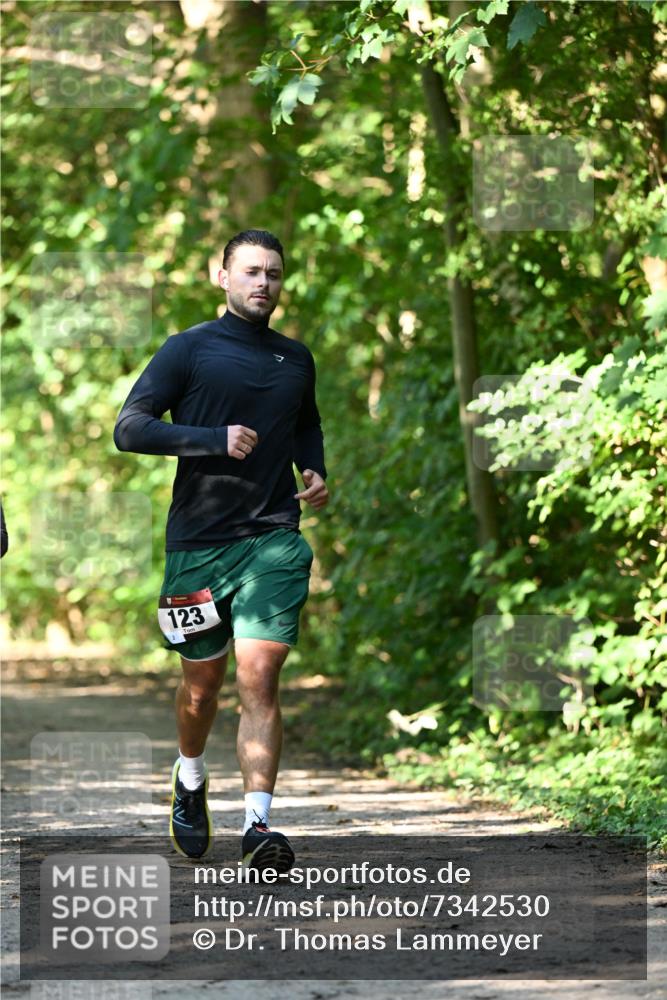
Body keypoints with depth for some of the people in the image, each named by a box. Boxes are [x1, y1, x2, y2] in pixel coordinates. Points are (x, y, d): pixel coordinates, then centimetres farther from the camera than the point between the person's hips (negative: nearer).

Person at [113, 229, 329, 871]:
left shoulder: (296, 359, 13)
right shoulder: (189, 350, -1)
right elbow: (129, 427, -7)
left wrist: (315, 473, 12)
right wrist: (216, 439, -17)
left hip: (273, 539, 1)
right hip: (199, 540, -1)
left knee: (258, 676, -13)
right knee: (202, 680, 11)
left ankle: (258, 825, -17)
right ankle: (189, 781, 40)